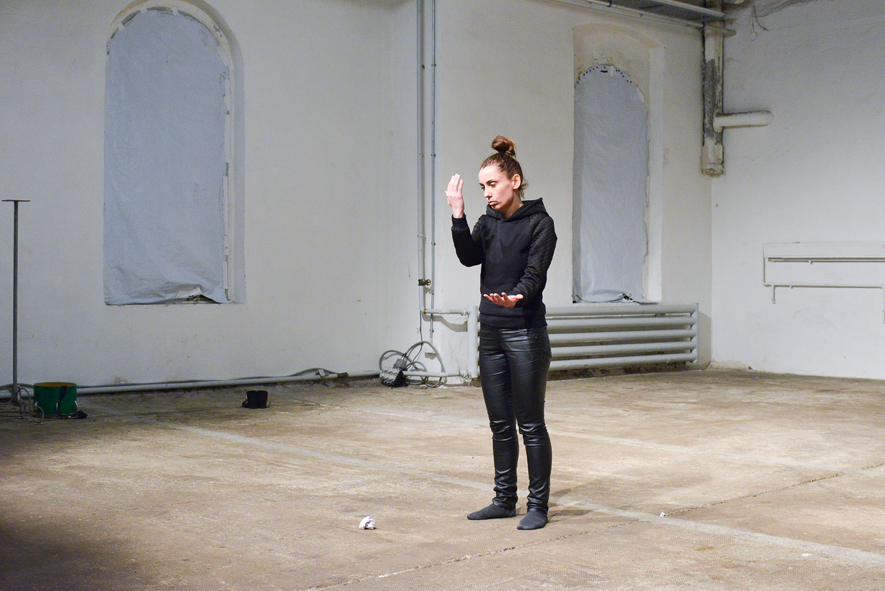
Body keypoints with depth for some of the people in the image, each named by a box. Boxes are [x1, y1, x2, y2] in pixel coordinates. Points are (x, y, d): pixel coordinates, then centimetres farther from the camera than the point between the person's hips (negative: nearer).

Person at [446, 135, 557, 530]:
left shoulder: (539, 223, -5)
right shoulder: (488, 223, 11)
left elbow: (535, 273, -17)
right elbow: (469, 257, -6)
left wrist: (517, 296, -37)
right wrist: (457, 215, -17)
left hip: (526, 335, -6)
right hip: (491, 334, 6)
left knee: (531, 425, -1)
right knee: (500, 424, 12)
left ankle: (537, 504, 8)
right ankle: (504, 499, 23)